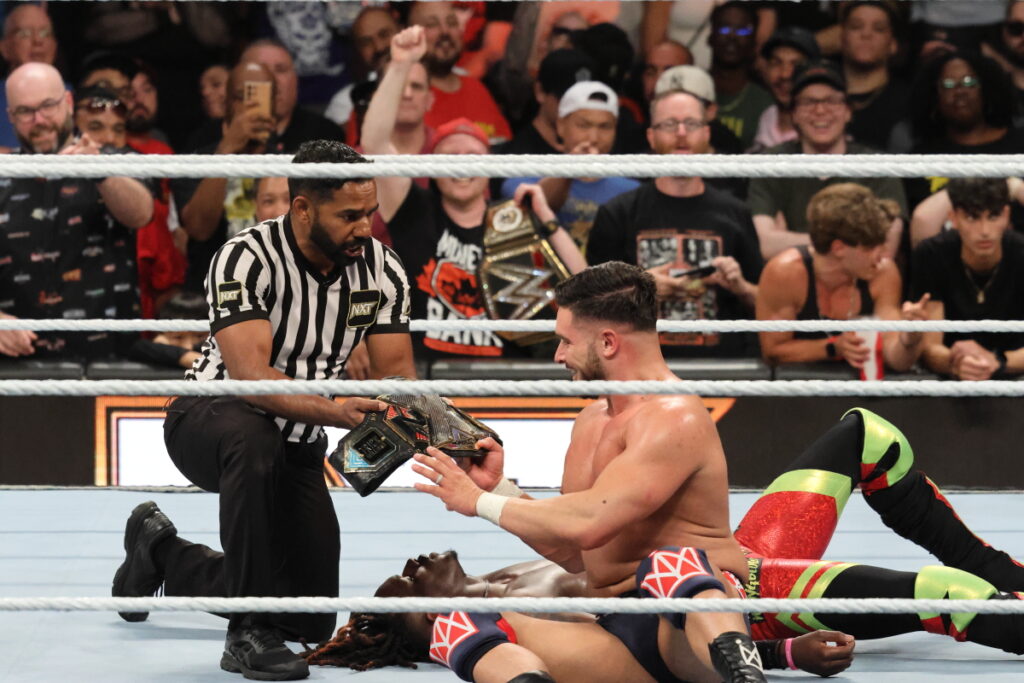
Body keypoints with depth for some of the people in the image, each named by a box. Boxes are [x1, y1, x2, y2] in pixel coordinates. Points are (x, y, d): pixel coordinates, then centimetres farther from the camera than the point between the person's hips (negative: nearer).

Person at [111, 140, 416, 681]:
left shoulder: (381, 268, -8)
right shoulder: (246, 258, -26)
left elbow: (396, 371, -7)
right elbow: (251, 375, -35)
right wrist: (336, 411, -49)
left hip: (296, 443, 6)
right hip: (207, 417, -6)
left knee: (313, 622, 6)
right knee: (254, 438, -43)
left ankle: (161, 551, 33)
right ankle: (248, 635, -33)